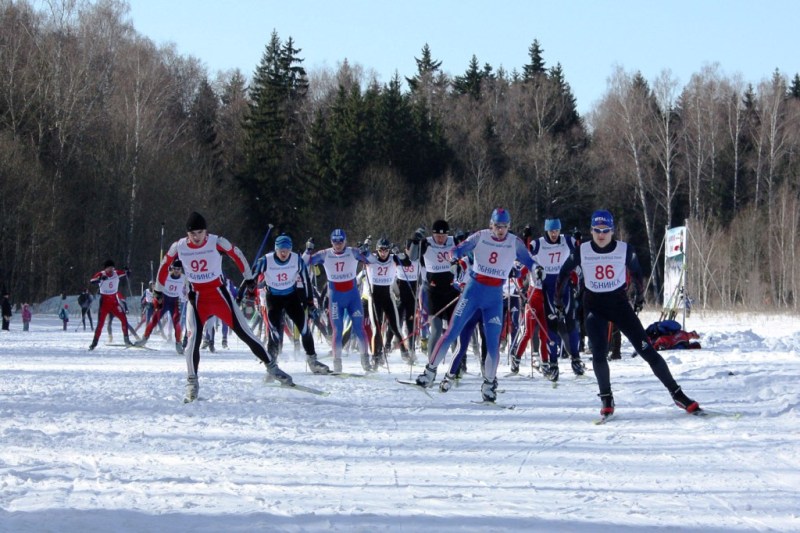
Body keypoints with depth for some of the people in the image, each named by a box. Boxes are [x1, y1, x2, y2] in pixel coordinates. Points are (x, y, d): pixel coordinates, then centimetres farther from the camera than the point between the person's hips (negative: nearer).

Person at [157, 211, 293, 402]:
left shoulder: (217, 242, -13)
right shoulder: (178, 247, -7)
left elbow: (237, 255, 3)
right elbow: (164, 266, 10)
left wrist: (248, 277, 11)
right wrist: (159, 290, 15)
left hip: (219, 294, -1)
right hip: (197, 298, 1)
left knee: (244, 332, -2)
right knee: (193, 339, -12)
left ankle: (271, 366, 10)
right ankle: (192, 385, 0)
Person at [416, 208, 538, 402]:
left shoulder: (515, 243, 1)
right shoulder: (481, 237, -2)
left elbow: (527, 259, -7)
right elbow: (460, 248, -9)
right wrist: (456, 255, -31)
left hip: (495, 297, 1)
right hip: (473, 290, -1)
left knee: (493, 343, -4)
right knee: (452, 333, -3)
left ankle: (489, 384, 11)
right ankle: (430, 370, 9)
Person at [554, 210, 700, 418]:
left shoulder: (625, 250, -8)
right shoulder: (582, 252, -7)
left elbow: (636, 273, 12)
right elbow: (564, 273, 10)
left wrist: (640, 297, 22)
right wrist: (558, 299, 17)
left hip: (619, 303, 0)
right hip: (594, 306, 0)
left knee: (646, 349, -6)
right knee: (599, 354, -16)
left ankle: (677, 394, -1)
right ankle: (606, 399, 3)